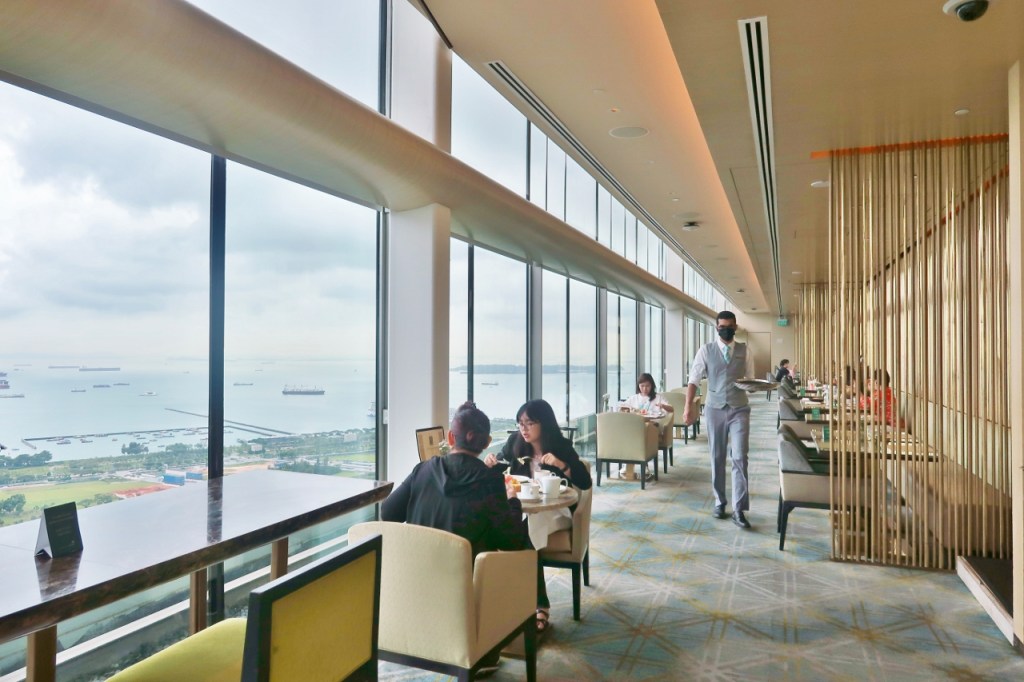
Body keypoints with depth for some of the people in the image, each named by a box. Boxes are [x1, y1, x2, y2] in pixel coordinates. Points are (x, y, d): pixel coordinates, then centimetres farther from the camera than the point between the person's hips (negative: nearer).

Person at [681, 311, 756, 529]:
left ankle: (739, 510, -2)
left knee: (739, 458, -7)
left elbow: (750, 380, 12)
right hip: (714, 409, 0)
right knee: (717, 458, 9)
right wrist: (688, 407, -9)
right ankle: (719, 502, 24)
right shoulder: (706, 350, 1)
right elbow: (693, 380, -2)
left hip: (739, 409, 0)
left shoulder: (744, 351, 5)